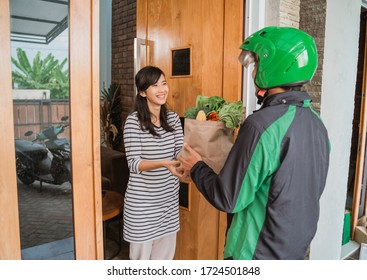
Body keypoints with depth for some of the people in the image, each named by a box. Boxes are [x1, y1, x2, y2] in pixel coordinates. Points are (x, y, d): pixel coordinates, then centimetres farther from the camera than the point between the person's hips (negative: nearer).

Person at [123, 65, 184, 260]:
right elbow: (134, 163, -18)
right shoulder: (133, 121, -14)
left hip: (168, 197, 5)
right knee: (141, 253, 13)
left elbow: (180, 152, -3)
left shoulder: (173, 118, 2)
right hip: (142, 200, -5)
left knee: (165, 252, 19)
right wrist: (163, 164, -34)